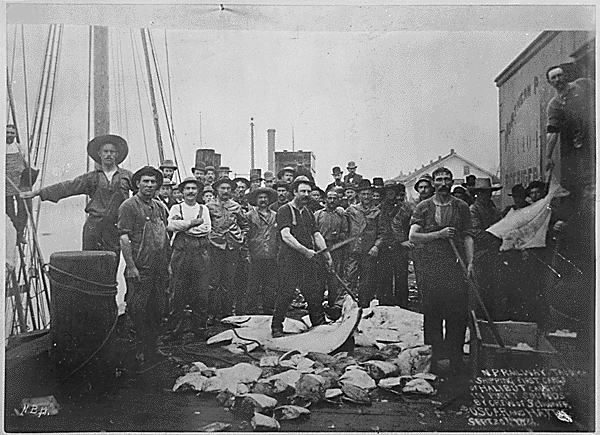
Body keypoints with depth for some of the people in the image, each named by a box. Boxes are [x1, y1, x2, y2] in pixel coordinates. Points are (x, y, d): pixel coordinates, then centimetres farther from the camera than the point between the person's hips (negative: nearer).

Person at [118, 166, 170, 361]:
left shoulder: (159, 207, 14)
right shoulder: (129, 206, -6)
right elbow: (124, 238, -11)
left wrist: (168, 263, 15)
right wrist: (130, 266, -16)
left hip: (159, 269, 6)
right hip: (140, 269, -6)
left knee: (157, 310, 12)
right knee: (137, 310, -1)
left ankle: (152, 348, 25)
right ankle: (138, 351, 12)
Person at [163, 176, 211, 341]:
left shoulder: (203, 209, 15)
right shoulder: (176, 208, 12)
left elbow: (207, 229, -1)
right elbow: (171, 225, -7)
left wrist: (183, 227, -5)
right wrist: (193, 222, -8)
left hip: (200, 254, 1)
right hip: (180, 253, -1)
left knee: (201, 293, 0)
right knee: (178, 292, 0)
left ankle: (200, 329, 11)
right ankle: (174, 329, 9)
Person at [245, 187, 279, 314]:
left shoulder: (275, 216, 13)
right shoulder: (250, 215, 3)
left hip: (272, 257, 3)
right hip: (255, 258, -3)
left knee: (271, 287, 7)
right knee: (254, 288, -1)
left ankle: (268, 310, 17)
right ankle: (252, 311, 8)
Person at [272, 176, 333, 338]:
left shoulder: (309, 213, 18)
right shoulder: (284, 211, -4)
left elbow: (317, 235, 15)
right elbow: (286, 236, -16)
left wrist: (327, 256, 4)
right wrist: (305, 250, -23)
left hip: (309, 259, 6)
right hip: (289, 259, -6)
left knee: (315, 293, 7)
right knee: (286, 293, -7)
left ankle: (320, 326, 19)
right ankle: (276, 327, 7)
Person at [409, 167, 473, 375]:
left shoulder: (461, 207, 10)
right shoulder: (423, 207, 6)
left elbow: (467, 236, 10)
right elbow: (413, 236, 0)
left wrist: (470, 262, -2)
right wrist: (439, 234, -11)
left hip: (456, 266, 1)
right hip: (430, 267, -1)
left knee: (458, 314, 1)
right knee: (431, 314, 4)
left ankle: (456, 358, 14)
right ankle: (432, 359, 15)